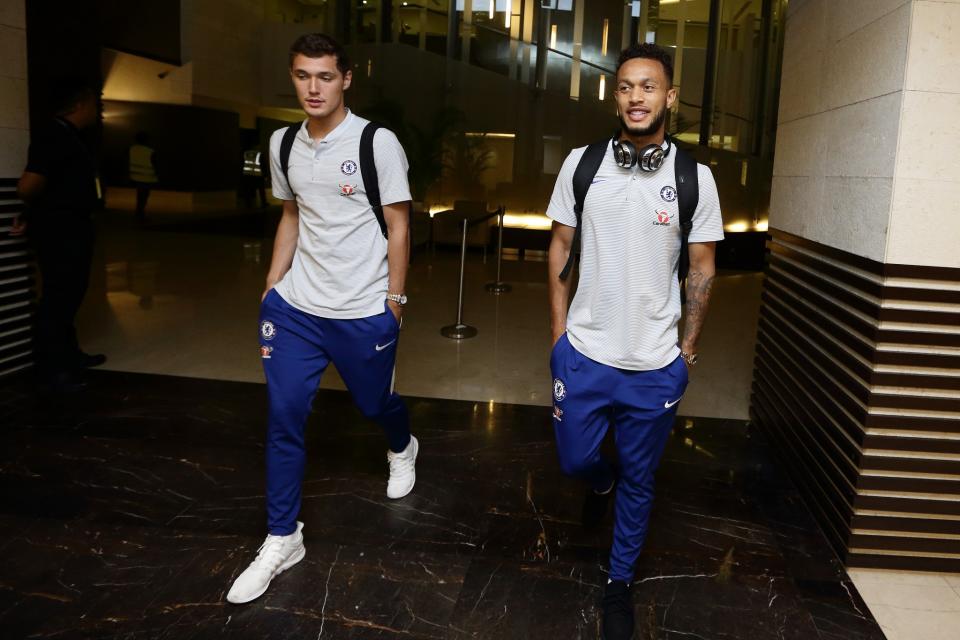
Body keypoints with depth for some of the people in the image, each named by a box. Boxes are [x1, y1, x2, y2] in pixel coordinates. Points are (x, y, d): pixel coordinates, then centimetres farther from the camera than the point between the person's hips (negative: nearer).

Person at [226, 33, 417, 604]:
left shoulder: (378, 143, -10)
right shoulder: (283, 144, 5)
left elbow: (398, 226, -6)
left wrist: (394, 300, -6)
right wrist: (272, 287, 12)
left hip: (363, 312, -4)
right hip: (295, 307, 4)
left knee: (375, 402, 15)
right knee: (284, 418, 1)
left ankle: (402, 449, 52)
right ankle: (283, 539, 15)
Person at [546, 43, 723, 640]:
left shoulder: (694, 177, -6)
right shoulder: (582, 163, -3)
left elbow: (702, 267, 1)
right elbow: (561, 245, 5)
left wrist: (688, 348, 1)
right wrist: (559, 326, 4)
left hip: (655, 364, -1)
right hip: (584, 352, 1)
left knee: (639, 479, 12)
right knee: (575, 459, 14)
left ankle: (620, 583, 34)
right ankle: (602, 483, 52)